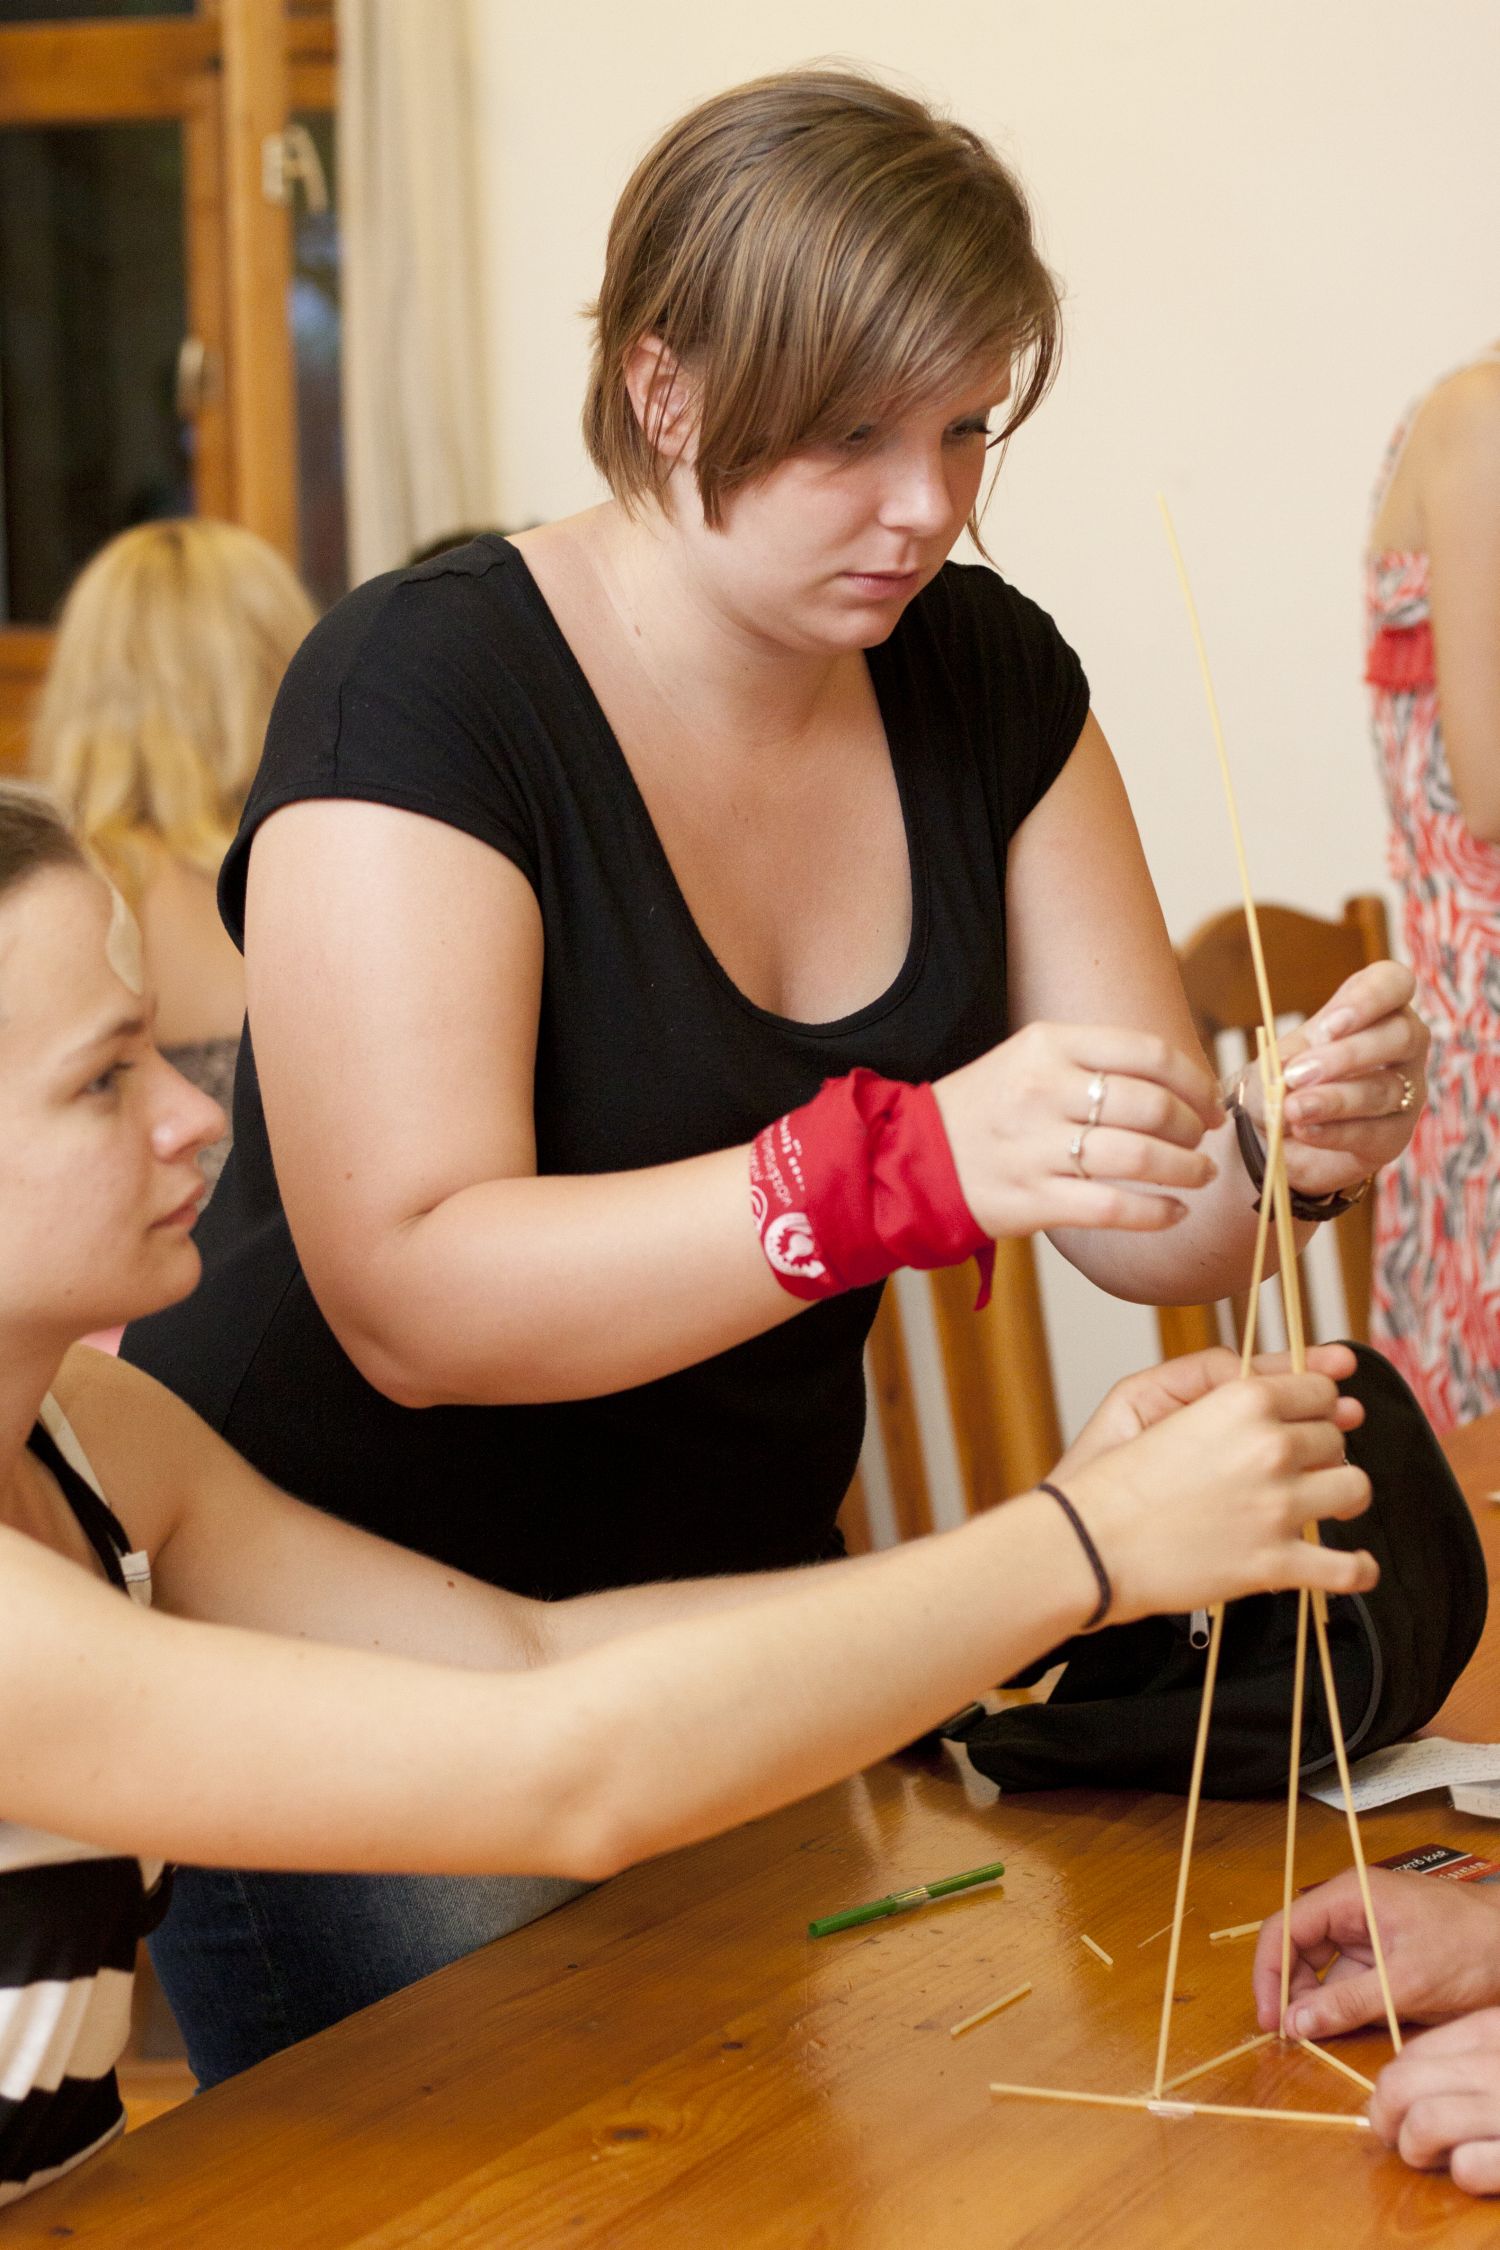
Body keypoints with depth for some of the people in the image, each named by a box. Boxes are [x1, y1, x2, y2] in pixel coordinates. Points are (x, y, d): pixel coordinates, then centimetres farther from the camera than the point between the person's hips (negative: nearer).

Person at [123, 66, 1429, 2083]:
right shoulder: (424, 690, -20)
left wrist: (1293, 1139, -26)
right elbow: (410, 1296, -31)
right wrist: (901, 1170, -42)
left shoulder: (985, 677, 0)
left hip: (739, 1595, 6)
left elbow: (1145, 1222, -2)